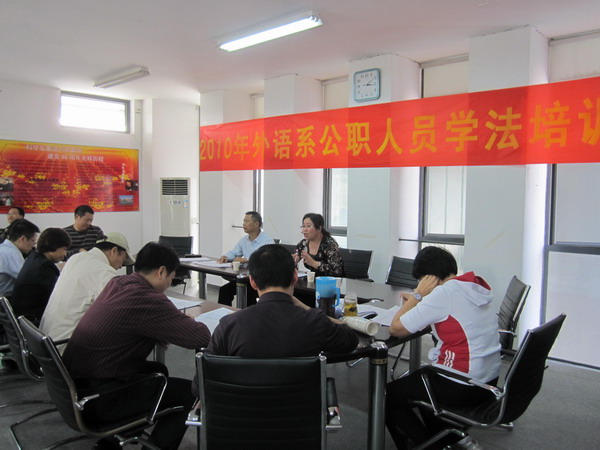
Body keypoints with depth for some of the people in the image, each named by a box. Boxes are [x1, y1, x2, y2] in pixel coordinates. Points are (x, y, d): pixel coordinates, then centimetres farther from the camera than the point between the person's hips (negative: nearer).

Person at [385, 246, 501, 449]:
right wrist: (419, 300, 6)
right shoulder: (474, 286, 4)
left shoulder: (444, 293, -21)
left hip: (462, 387, -9)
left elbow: (396, 329, -17)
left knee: (389, 395, 10)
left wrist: (418, 294, -9)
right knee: (414, 380, 30)